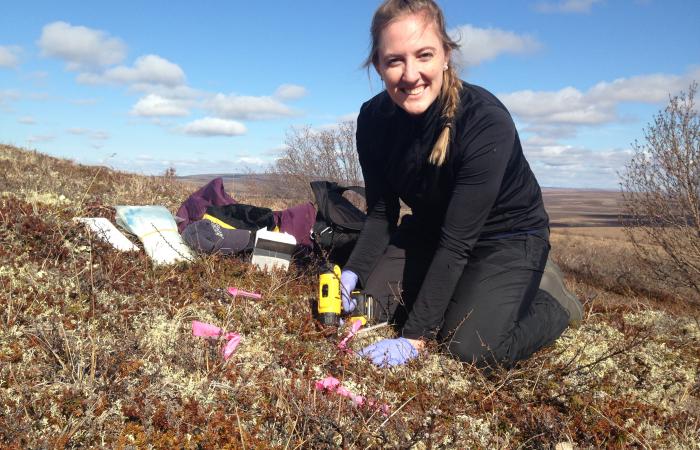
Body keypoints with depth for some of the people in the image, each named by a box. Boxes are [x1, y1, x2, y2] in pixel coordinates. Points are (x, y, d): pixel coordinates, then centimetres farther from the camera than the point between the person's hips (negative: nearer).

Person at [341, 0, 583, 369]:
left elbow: (457, 242, -32)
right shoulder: (374, 118, -15)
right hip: (428, 228, 5)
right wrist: (352, 272, -23)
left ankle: (551, 297, 9)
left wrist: (414, 338, -32)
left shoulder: (487, 121, -32)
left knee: (470, 349, -20)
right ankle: (449, 289, 21)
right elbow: (380, 214, -6)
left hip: (505, 237, -5)